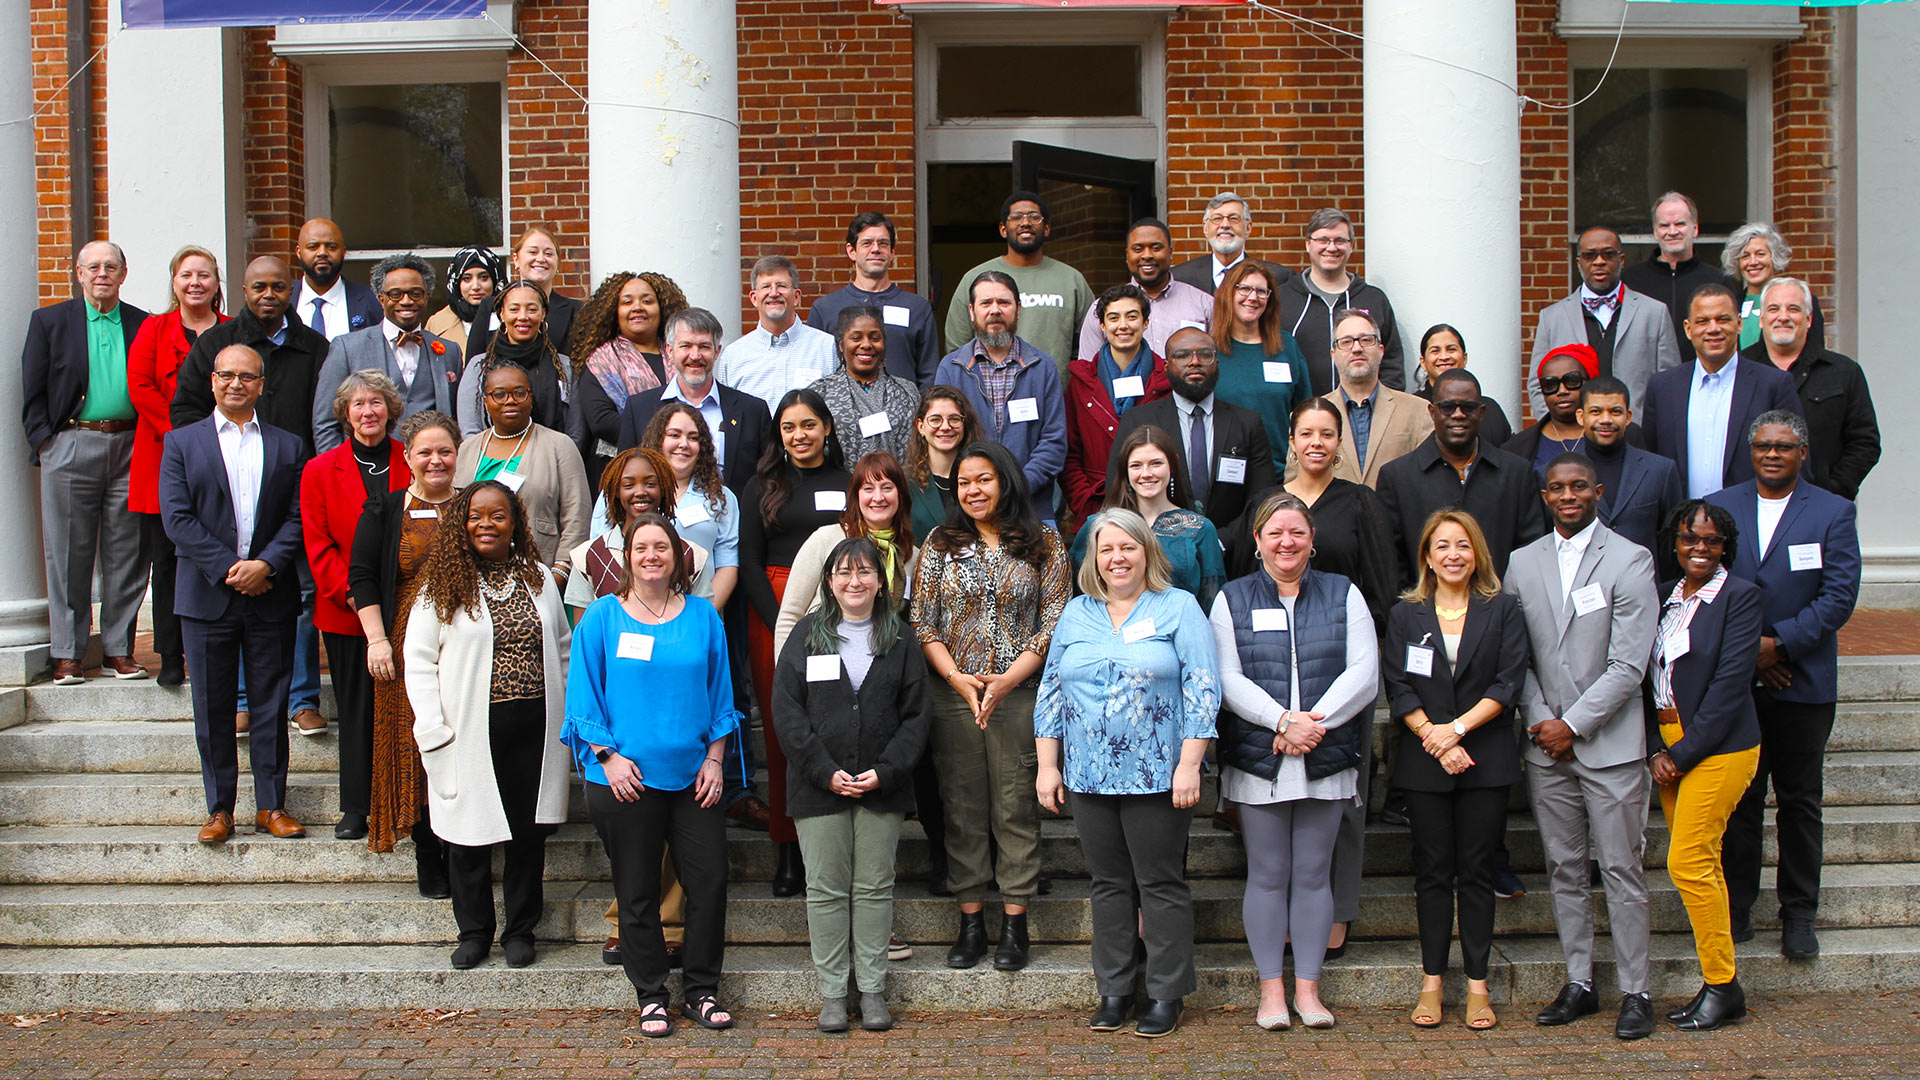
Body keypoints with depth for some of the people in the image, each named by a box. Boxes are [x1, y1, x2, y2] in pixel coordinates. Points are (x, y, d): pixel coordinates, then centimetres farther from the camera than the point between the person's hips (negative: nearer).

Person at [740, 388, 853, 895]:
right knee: (783, 730, -1)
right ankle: (789, 849, 7)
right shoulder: (762, 487, 12)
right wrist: (782, 625, -9)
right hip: (774, 614, 0)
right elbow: (749, 563, 5)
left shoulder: (850, 483, 12)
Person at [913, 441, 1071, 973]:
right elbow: (923, 624, 5)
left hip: (1019, 695, -2)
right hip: (953, 696, 2)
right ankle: (970, 922, 14)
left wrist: (1007, 679, -13)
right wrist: (957, 678, -10)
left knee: (1017, 808, 1)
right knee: (961, 809, 5)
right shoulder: (940, 545, 8)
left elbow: (1054, 624, -2)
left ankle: (1014, 923, 10)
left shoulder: (1044, 544, 3)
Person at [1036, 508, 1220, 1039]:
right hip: (1089, 776, 4)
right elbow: (1051, 691, 13)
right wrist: (1047, 765, 7)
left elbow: (1202, 689, -6)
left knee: (1161, 883, 2)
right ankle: (1114, 989, 21)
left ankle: (1166, 993, 13)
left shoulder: (1179, 608, -1)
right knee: (1107, 883, 11)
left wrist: (1189, 764, -13)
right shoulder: (1076, 613, 11)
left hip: (1158, 776, -4)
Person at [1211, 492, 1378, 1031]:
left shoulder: (1343, 595, 10)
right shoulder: (1232, 599, 7)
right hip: (1257, 759, -1)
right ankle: (1271, 989, 12)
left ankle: (1307, 987, 14)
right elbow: (1228, 679, -4)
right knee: (1267, 876, 3)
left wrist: (1314, 721, -14)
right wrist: (1282, 721, -17)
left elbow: (1363, 672, -1)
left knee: (1313, 874, 5)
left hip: (1326, 759, 1)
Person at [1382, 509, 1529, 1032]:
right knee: (1432, 870, 4)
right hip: (1423, 761, 1)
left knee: (1476, 869, 2)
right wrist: (1434, 739, -12)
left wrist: (1458, 727, -13)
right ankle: (1432, 980, 11)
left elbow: (1509, 682, -3)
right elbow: (1397, 688, 0)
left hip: (1485, 759, -1)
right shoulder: (1405, 615, 8)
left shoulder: (1502, 610, 5)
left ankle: (1477, 983, 8)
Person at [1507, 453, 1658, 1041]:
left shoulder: (1630, 561, -4)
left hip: (1609, 742, -4)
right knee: (1564, 869, 10)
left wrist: (1573, 725, -12)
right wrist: (1541, 720, -5)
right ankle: (1579, 983, 19)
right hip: (1546, 745, 4)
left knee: (1621, 870, 0)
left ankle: (1634, 992, 8)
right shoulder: (1523, 563, 9)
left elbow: (1629, 664, -10)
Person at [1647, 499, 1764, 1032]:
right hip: (1668, 747, 6)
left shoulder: (1739, 596, -7)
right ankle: (1719, 987, 16)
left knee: (1688, 862, -9)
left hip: (1717, 747, -6)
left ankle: (1722, 984, 5)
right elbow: (1649, 675, 10)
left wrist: (1681, 751, -13)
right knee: (1700, 865, 9)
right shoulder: (1662, 596, 12)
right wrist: (1656, 749, -2)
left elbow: (1731, 683, -13)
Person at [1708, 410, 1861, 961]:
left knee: (1799, 802, 6)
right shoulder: (1717, 508, 7)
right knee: (1738, 801, 5)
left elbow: (1839, 596, -6)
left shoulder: (1834, 513, 3)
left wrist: (1780, 642, -14)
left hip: (1803, 683, -1)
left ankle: (1799, 914, 17)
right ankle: (1736, 910, 14)